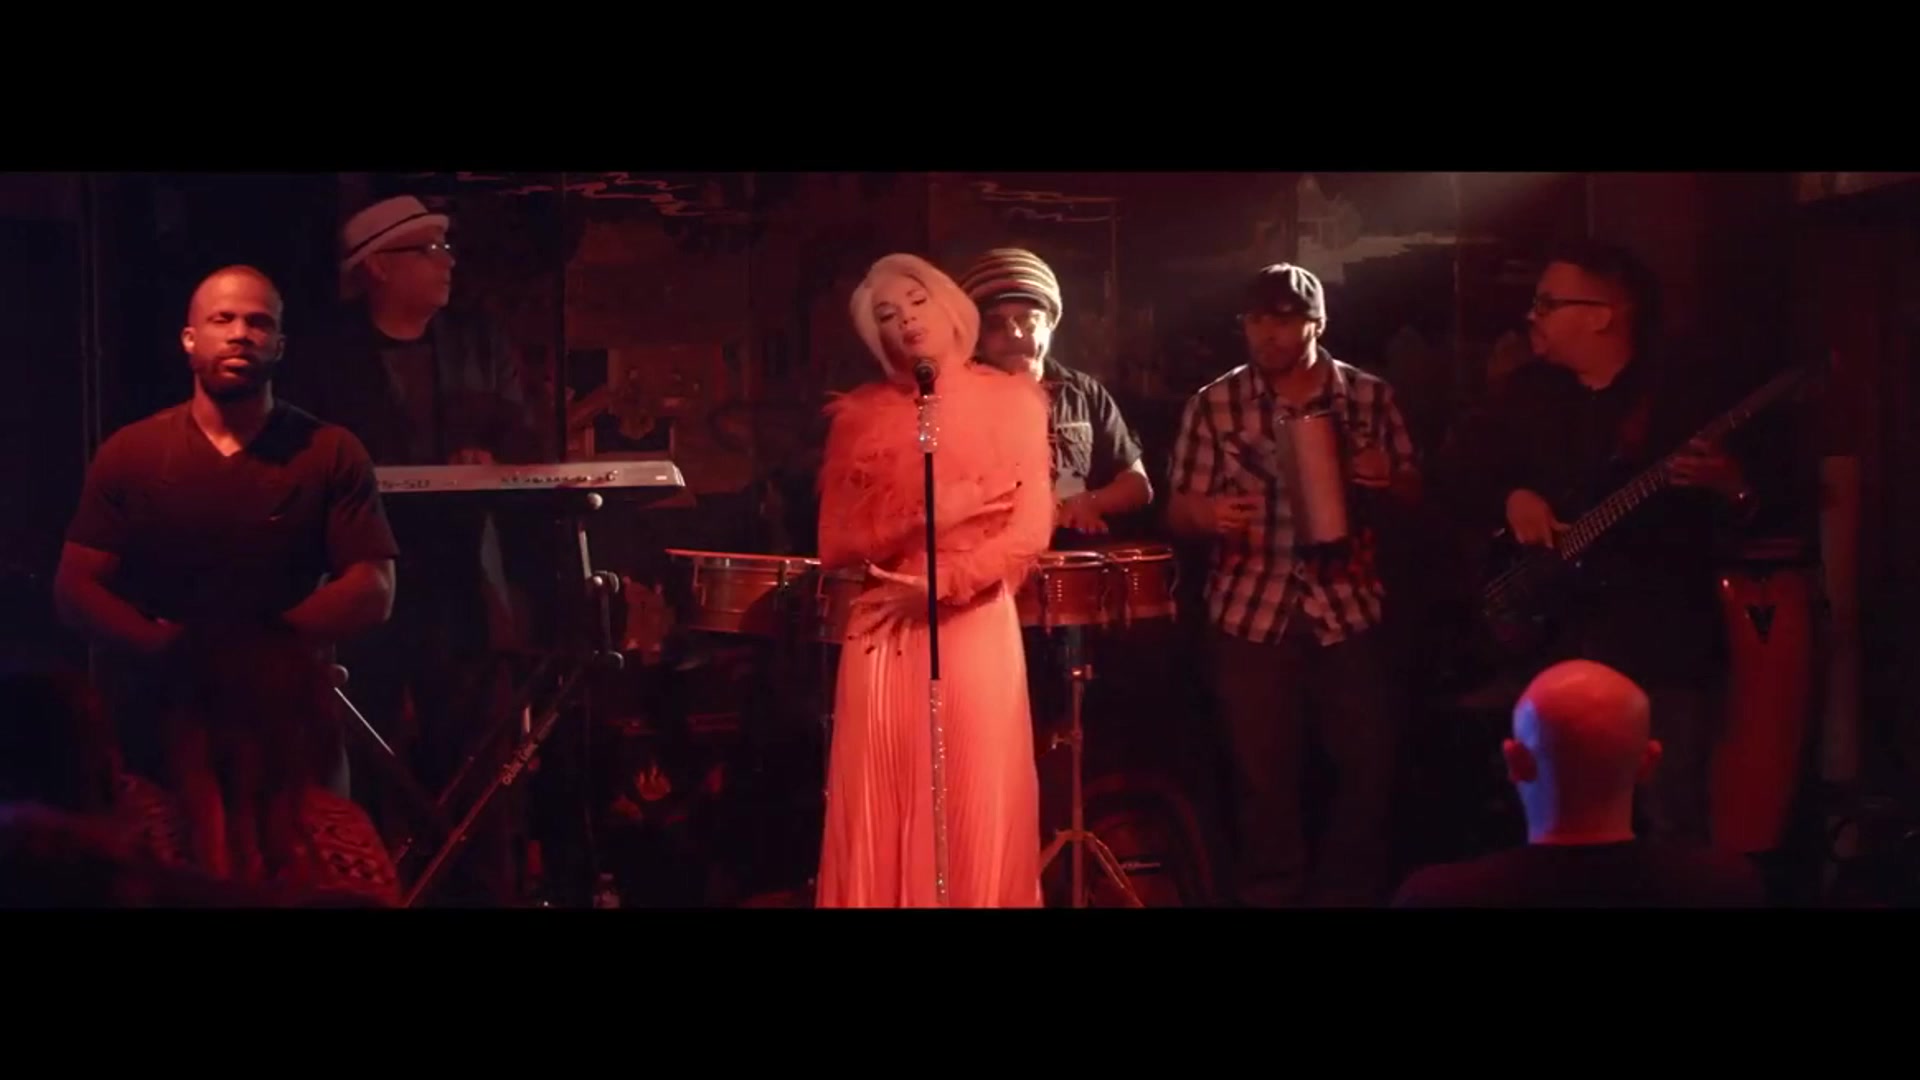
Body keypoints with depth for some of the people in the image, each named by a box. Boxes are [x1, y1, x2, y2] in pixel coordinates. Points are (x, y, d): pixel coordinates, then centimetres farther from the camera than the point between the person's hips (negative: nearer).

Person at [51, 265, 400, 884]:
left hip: (293, 729, 0)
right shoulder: (130, 454, 4)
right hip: (164, 729, 1)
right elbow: (74, 590, 0)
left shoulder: (331, 454, 1)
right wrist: (168, 647, -14)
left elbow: (373, 593, -5)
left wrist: (266, 640, -15)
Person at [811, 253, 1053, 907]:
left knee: (977, 821, -4)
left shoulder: (1010, 400, 6)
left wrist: (939, 585, -13)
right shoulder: (859, 414, 9)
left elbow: (1030, 531, -2)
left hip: (977, 628, -1)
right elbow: (835, 546, 4)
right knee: (879, 822, -1)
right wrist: (926, 516, -9)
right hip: (882, 635, 1)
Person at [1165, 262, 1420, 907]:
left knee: (1370, 766, 2)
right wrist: (1208, 514, -21)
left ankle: (1351, 892, 21)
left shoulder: (1370, 396, 4)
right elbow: (1179, 512, 2)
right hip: (1250, 614, -1)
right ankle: (1273, 896, 19)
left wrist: (1388, 479, -13)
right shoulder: (1213, 405, 0)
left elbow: (1413, 492, 10)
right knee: (1264, 775, 2)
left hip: (1350, 609, 1)